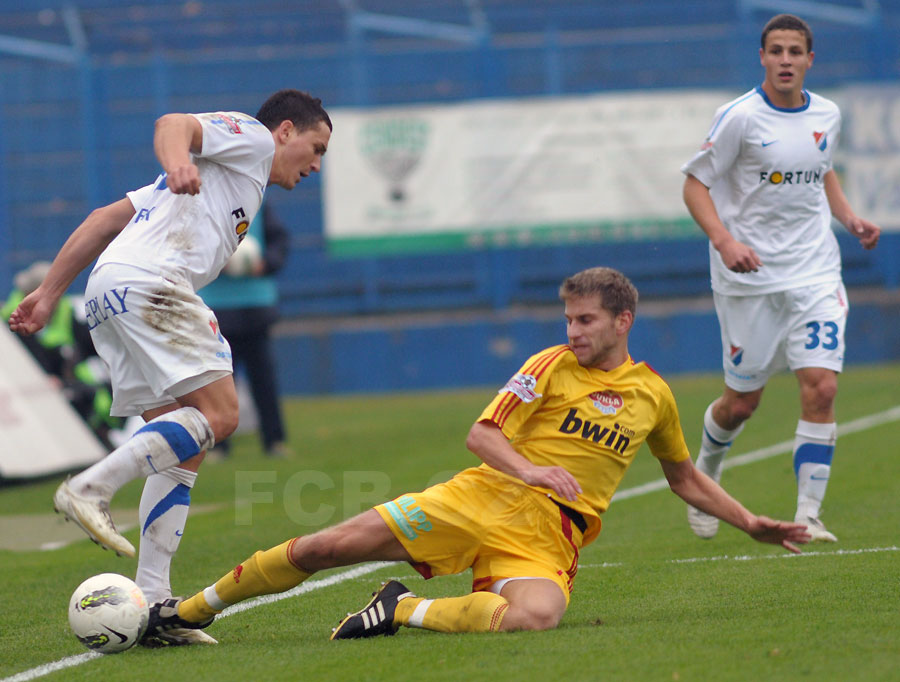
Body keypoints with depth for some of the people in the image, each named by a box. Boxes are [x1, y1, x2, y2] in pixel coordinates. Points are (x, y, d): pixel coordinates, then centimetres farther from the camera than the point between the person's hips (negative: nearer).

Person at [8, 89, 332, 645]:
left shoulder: (226, 180, 36)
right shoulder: (251, 136, 12)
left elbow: (105, 219, 30)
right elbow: (173, 123, -9)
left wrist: (49, 293, 25)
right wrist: (178, 162, -32)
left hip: (109, 296, 9)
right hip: (147, 281, -9)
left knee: (185, 448, 5)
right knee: (218, 414, -15)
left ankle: (151, 598, -3)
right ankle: (91, 490, -20)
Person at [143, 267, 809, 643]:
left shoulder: (654, 395, 15)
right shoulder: (553, 365, 6)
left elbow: (685, 477, 31)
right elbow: (481, 433, 1)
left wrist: (751, 522, 26)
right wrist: (529, 469, -18)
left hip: (549, 537, 1)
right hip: (486, 498, -1)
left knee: (537, 615, -37)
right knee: (330, 545, -14)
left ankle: (404, 610, -18)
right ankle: (189, 610, -2)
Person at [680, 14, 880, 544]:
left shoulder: (827, 116, 6)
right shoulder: (740, 117, -10)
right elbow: (696, 182, -7)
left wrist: (850, 219, 8)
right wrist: (724, 240, -22)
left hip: (815, 271, 3)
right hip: (750, 277, -3)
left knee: (821, 386, -12)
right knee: (742, 400, 5)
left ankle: (808, 515, -7)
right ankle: (705, 473, 38)